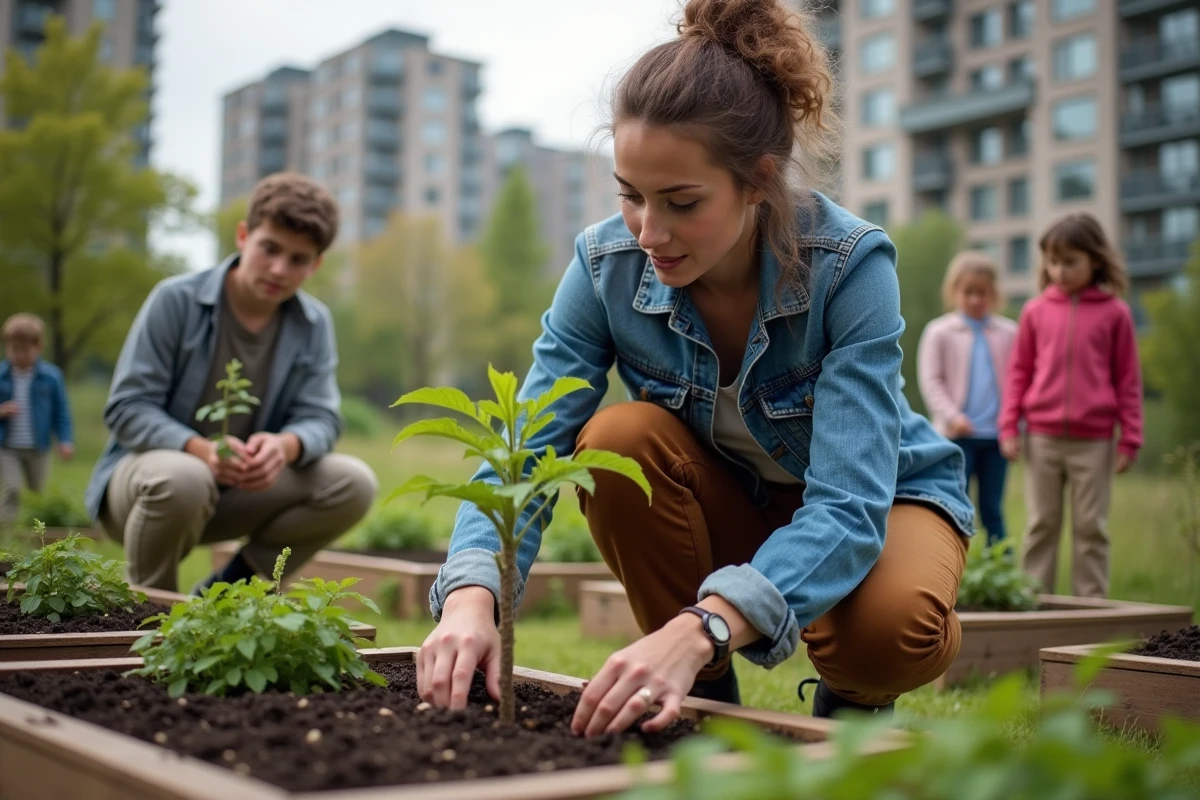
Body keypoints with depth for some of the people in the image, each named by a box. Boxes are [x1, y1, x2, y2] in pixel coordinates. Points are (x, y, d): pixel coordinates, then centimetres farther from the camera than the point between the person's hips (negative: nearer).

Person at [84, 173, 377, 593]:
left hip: (240, 489, 4)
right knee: (185, 478, -40)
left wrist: (286, 445, -32)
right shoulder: (176, 299, -13)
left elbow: (320, 418, -6)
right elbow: (126, 407, -15)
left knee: (353, 483, -16)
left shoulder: (314, 324, 0)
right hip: (146, 473, -4)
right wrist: (198, 448, -35)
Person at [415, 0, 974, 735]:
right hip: (727, 505, 3)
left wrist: (700, 630, -55)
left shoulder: (850, 266, -30)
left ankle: (854, 701, 2)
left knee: (892, 628, -36)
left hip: (883, 498, -2)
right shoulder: (606, 266, -21)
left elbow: (849, 504, -39)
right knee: (620, 438, -29)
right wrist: (471, 596, -44)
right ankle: (704, 705, -9)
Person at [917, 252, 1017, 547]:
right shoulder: (939, 332, 1)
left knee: (993, 509, 10)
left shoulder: (1008, 332, 6)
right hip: (957, 435, -2)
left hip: (996, 433, 2)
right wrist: (952, 416, -13)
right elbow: (930, 380, -3)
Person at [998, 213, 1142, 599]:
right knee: (1041, 524, 7)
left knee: (1091, 528, 6)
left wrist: (1130, 437, 0)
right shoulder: (1036, 310, 5)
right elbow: (1019, 371, 9)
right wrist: (1009, 425, 2)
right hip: (1042, 438, 2)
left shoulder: (1114, 313, 0)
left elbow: (1128, 379, 3)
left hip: (1093, 440, -1)